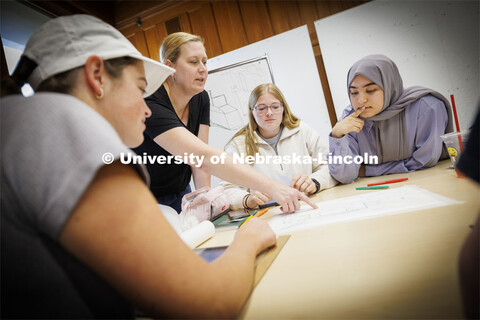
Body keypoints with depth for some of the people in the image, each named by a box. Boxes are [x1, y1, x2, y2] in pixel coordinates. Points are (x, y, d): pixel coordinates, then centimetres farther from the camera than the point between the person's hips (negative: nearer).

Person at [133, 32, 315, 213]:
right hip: (146, 200, -5)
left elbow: (199, 158, -5)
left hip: (179, 194, 5)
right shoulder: (151, 105, -30)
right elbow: (204, 157, -42)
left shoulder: (201, 99, -5)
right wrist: (271, 187, -46)